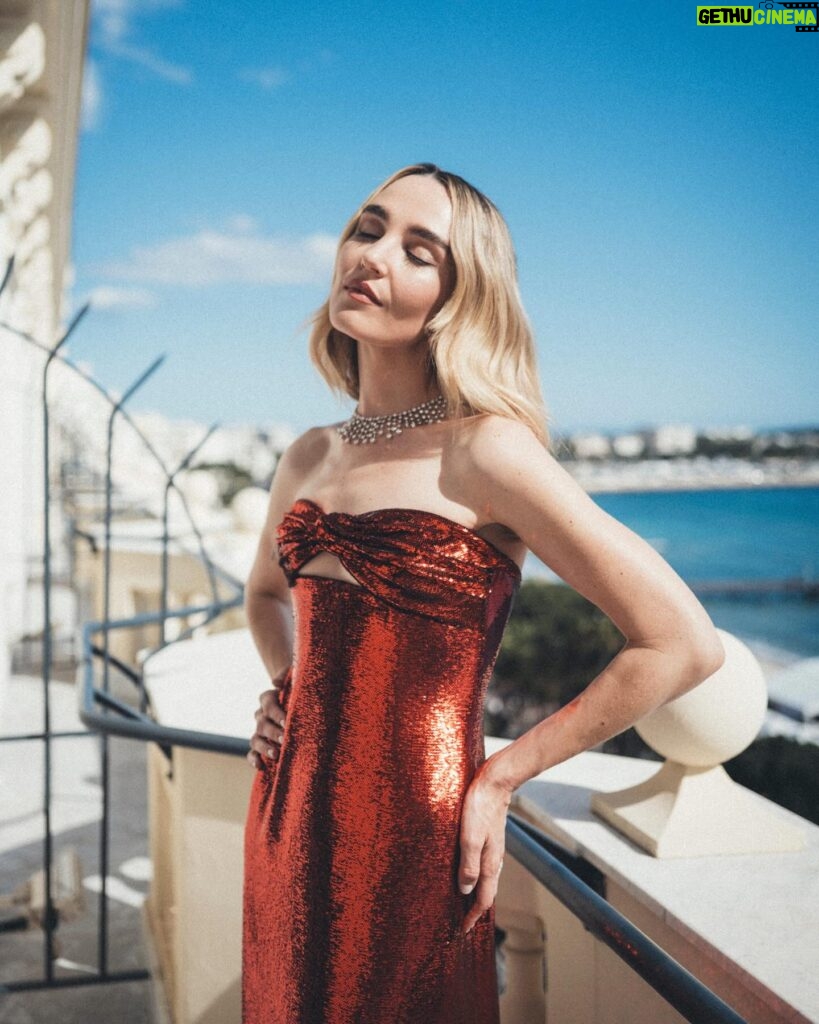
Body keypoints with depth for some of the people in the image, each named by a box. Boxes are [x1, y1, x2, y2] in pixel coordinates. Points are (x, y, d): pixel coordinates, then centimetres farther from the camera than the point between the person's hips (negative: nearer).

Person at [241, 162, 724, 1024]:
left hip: (408, 847, -6)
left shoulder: (483, 450, -15)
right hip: (285, 830, 6)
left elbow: (683, 646, -18)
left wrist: (498, 780, -10)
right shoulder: (308, 459, 5)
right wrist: (287, 688, 6)